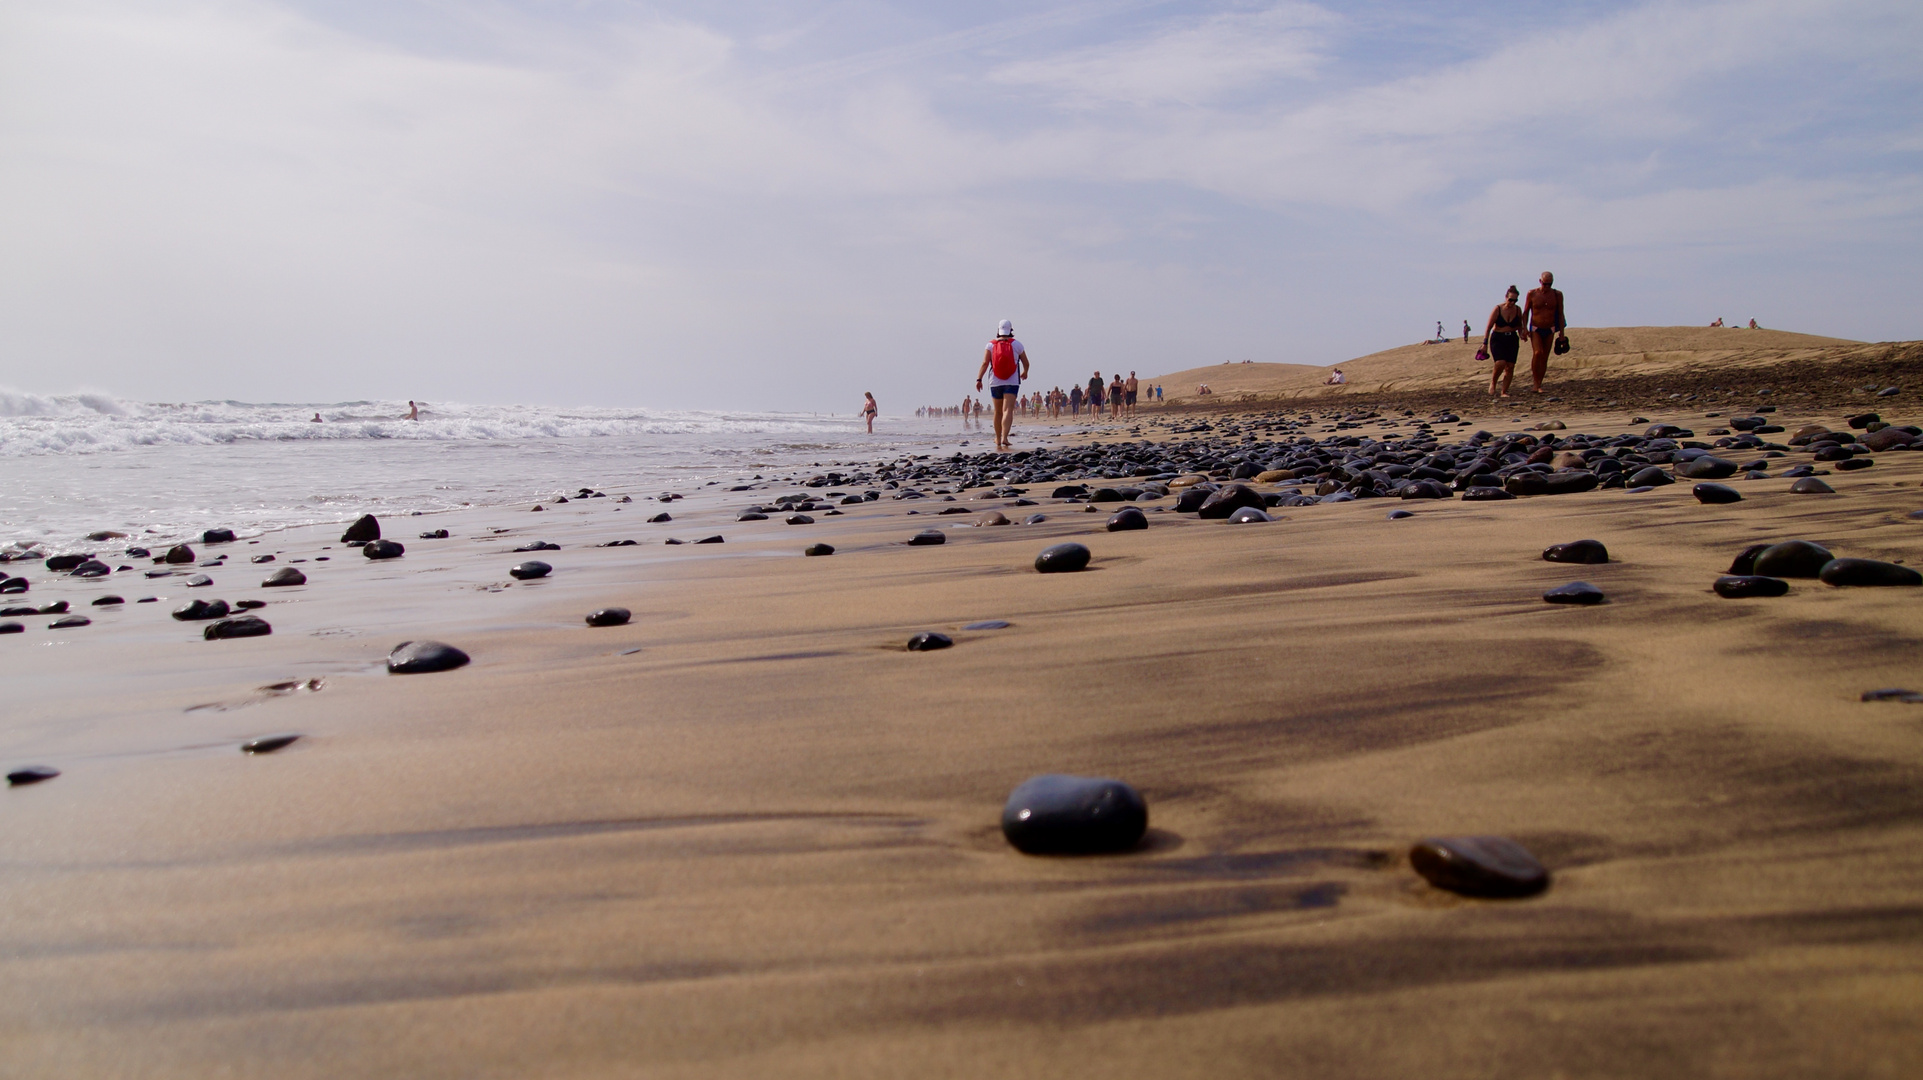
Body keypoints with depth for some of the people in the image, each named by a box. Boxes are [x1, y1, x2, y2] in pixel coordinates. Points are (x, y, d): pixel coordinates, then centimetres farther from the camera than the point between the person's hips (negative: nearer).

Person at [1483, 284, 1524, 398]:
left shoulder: (1517, 310, 3)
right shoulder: (1497, 309, -8)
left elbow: (1519, 326, 17)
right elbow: (1488, 327, -7)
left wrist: (1521, 335, -3)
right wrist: (1485, 343, -11)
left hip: (1512, 340, 4)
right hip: (1497, 339, -4)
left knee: (1510, 366, -4)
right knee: (1500, 363, -22)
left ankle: (1504, 391, 3)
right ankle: (1492, 384, 3)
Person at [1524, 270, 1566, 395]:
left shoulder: (1557, 294, -1)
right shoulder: (1532, 293, -4)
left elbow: (1560, 314, 3)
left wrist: (1561, 333, 0)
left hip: (1550, 330, 2)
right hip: (1535, 329, -2)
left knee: (1544, 358, 3)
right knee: (1537, 353, -23)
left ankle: (1539, 385, 12)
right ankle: (1535, 382, -14)